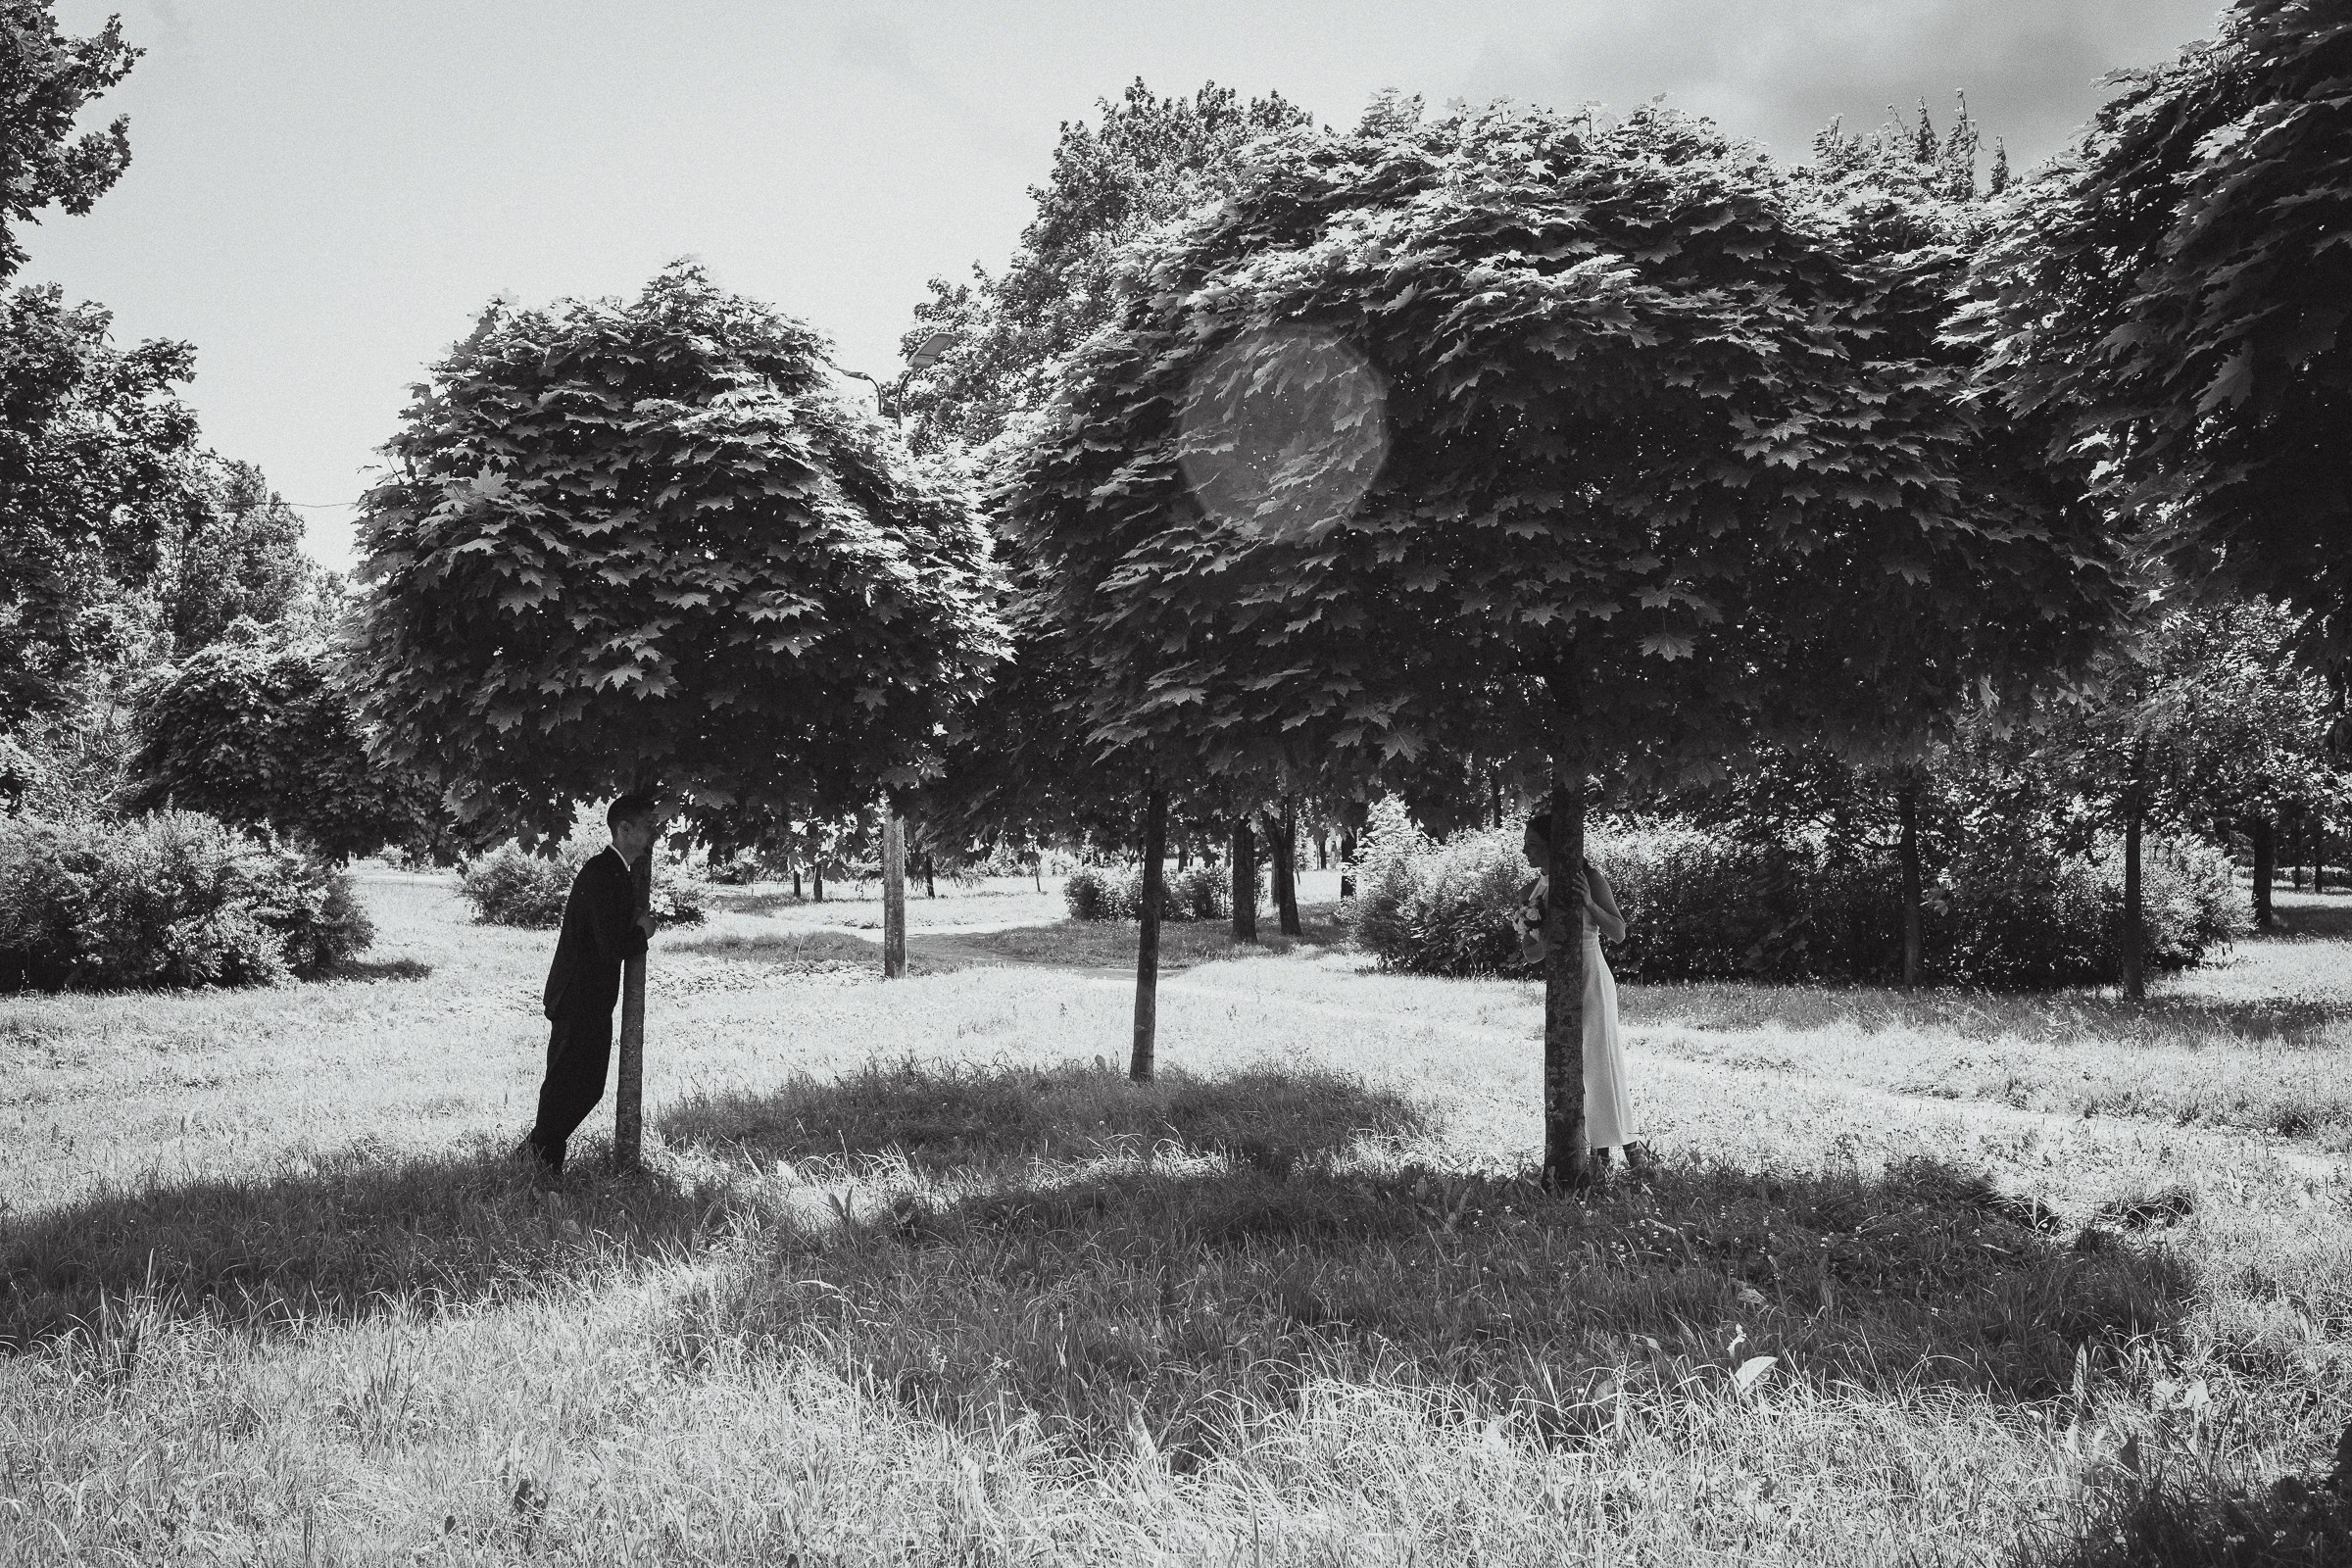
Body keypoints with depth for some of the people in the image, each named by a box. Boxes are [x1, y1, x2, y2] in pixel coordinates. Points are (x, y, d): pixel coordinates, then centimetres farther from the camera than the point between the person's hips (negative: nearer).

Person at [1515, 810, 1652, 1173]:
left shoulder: (1588, 877, -9)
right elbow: (1530, 954, 3)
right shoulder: (1530, 892, 4)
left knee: (1602, 1062, -7)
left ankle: (1632, 1145, 3)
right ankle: (1598, 1148, 14)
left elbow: (1619, 933, -9)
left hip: (1592, 978, -6)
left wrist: (1590, 904, -25)